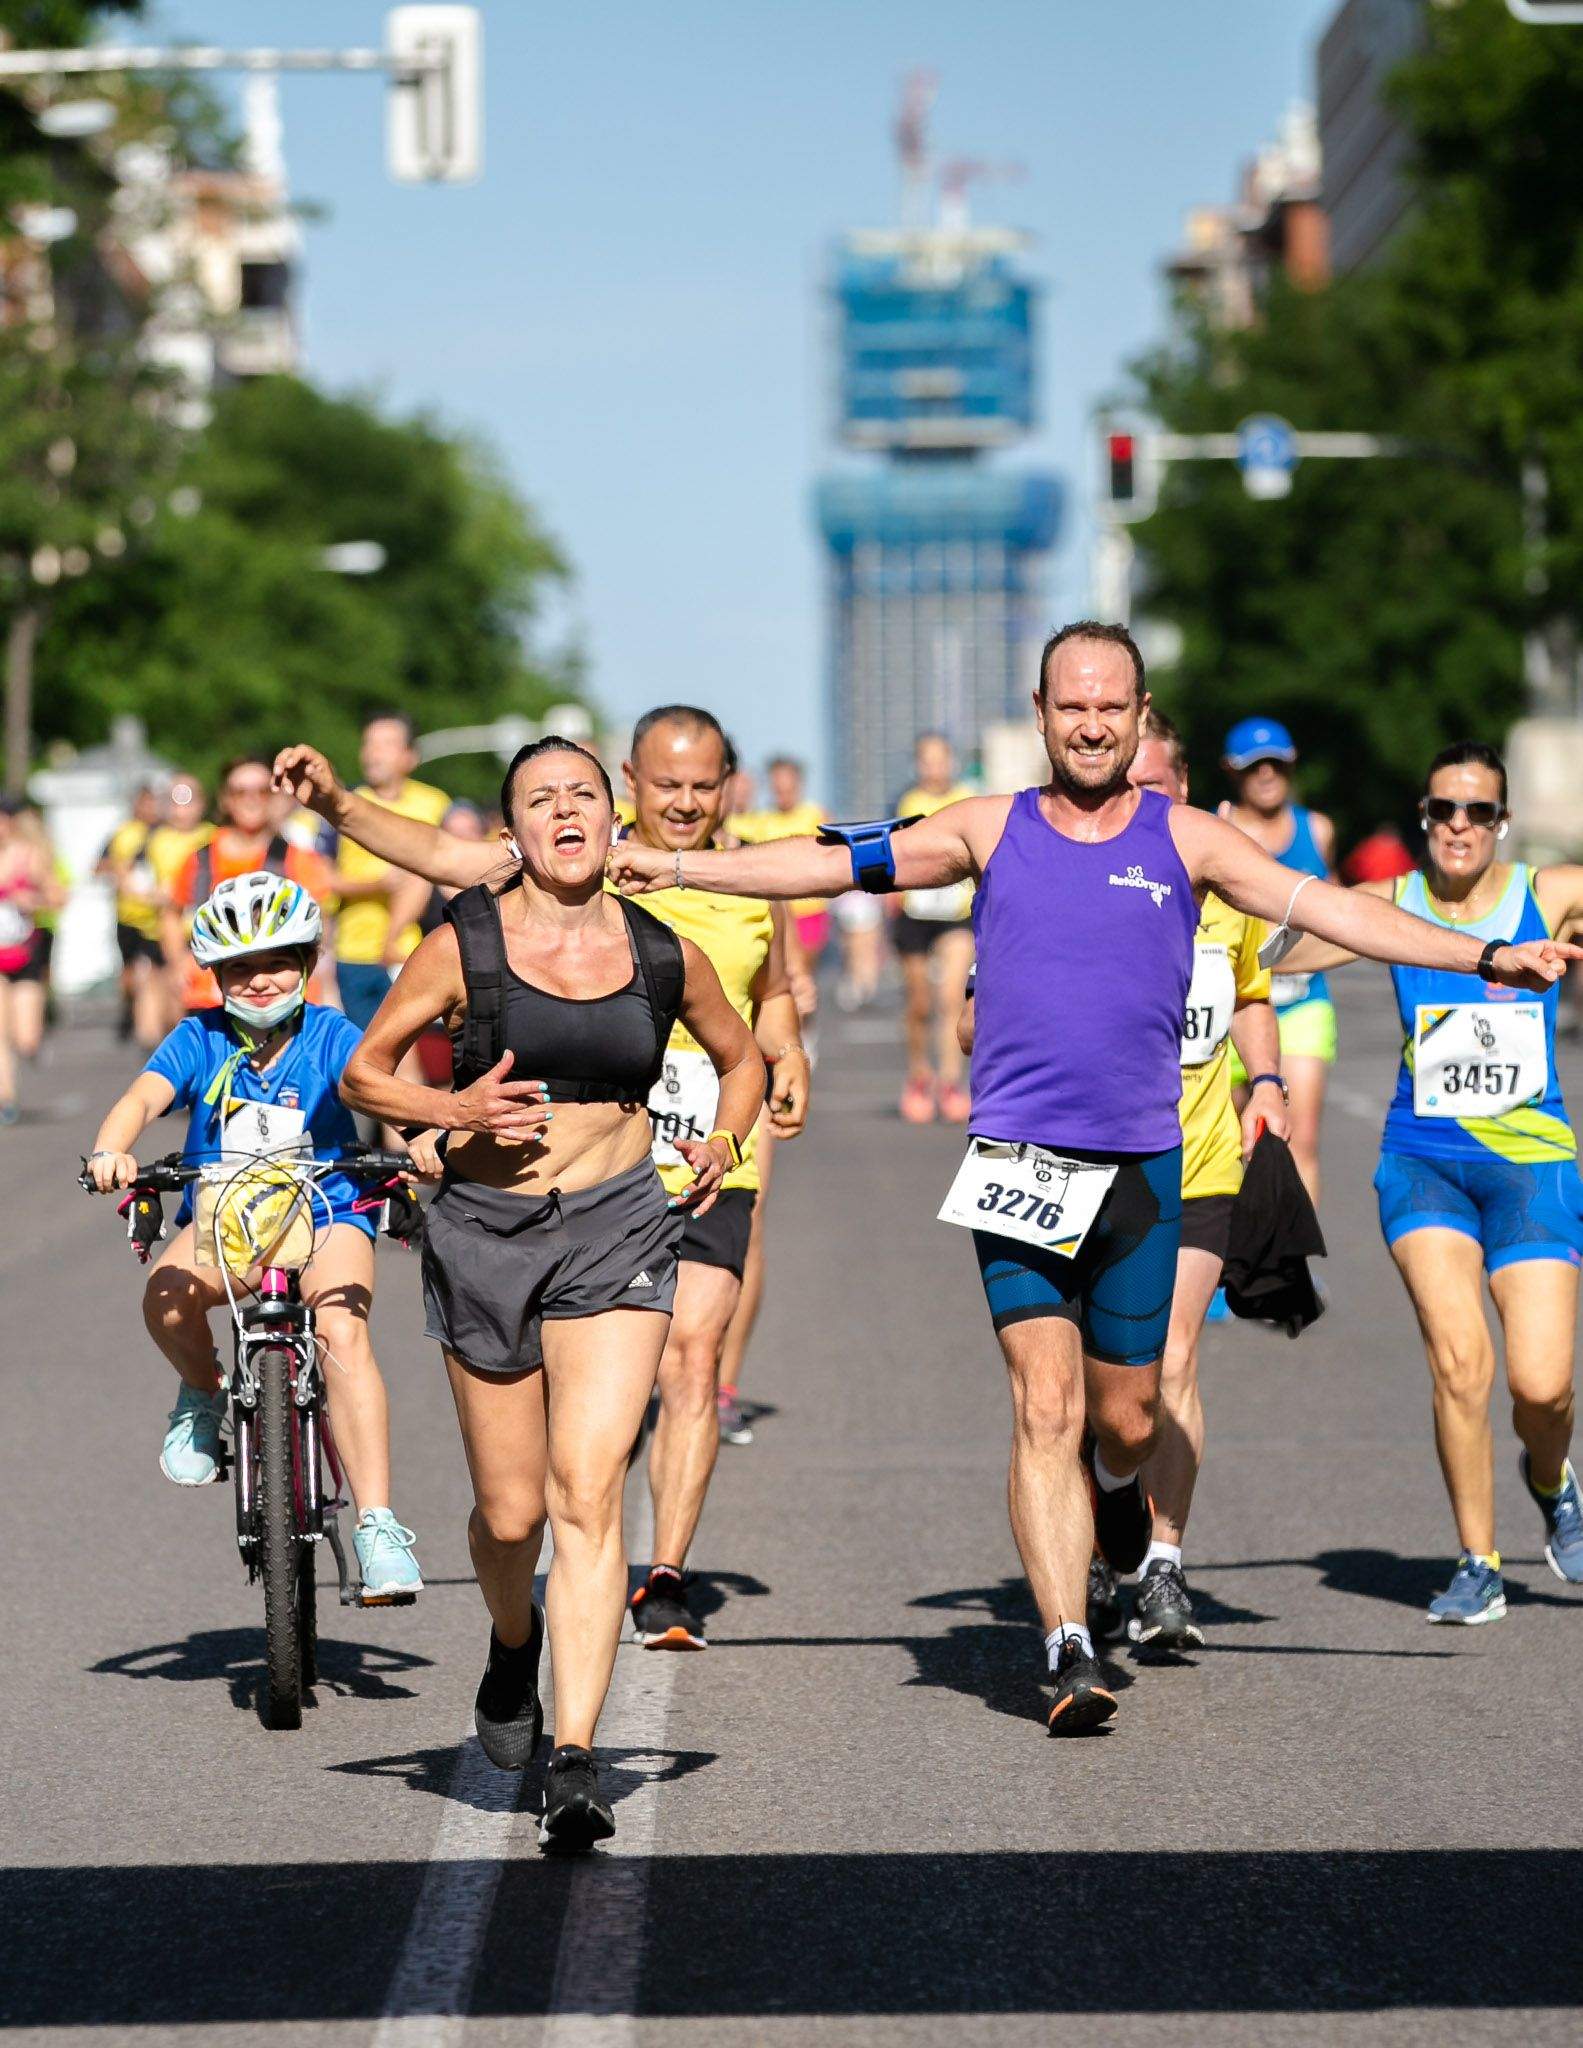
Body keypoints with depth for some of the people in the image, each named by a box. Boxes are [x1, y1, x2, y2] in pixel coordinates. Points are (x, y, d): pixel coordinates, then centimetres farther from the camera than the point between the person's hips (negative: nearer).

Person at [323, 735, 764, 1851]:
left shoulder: (665, 955, 3)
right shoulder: (465, 944, -3)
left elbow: (742, 1058, 21)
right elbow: (366, 1073, 4)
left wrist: (723, 1142, 2)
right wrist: (454, 1111, -14)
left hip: (616, 1226, 0)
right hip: (485, 1226, 0)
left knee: (588, 1490, -15)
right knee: (511, 1514, 6)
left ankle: (576, 1761, -17)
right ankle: (514, 1641, 42)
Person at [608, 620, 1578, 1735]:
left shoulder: (1184, 838, 5)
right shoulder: (991, 830, 6)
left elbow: (1324, 905, 0)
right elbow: (840, 863, 5)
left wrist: (1487, 956, -8)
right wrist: (680, 866, -2)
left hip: (1141, 1168, 1)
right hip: (1017, 1168, -1)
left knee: (1124, 1419, 9)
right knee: (1047, 1409, -11)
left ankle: (1117, 1488, 45)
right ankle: (1070, 1649, -13)